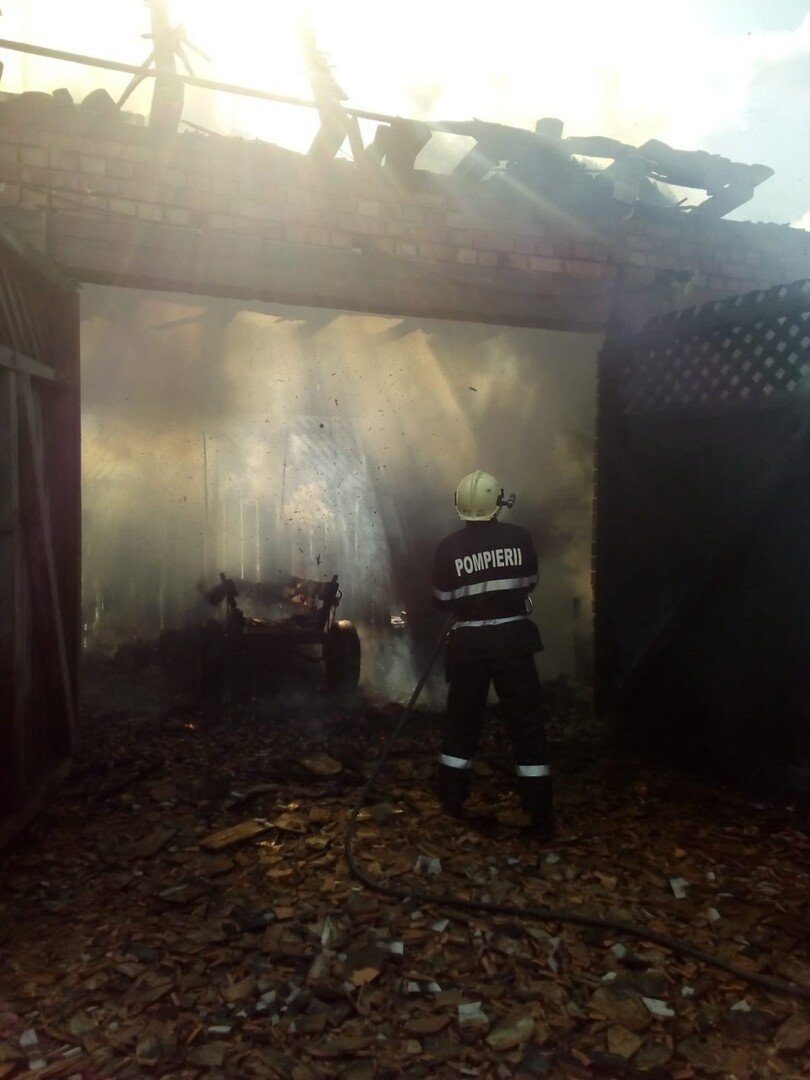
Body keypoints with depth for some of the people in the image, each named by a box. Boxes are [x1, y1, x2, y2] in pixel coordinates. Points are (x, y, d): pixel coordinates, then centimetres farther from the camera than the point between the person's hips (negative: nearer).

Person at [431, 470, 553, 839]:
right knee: (527, 724, 6)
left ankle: (451, 800, 28)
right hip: (513, 637, 0)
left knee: (462, 719, 17)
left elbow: (443, 599, -1)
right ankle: (540, 817, 9)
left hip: (469, 642, 1)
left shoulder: (449, 547, -9)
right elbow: (529, 582, 7)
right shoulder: (519, 537, -7)